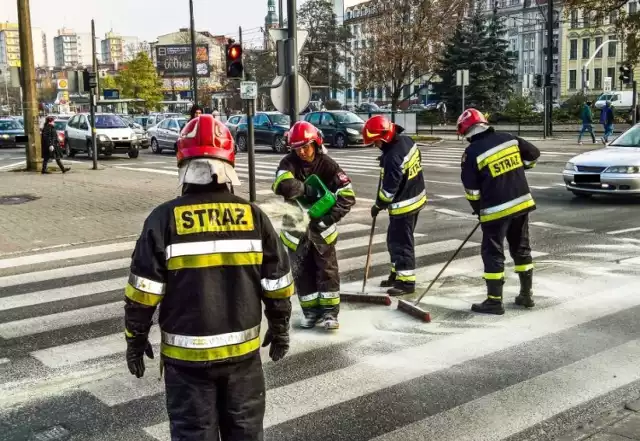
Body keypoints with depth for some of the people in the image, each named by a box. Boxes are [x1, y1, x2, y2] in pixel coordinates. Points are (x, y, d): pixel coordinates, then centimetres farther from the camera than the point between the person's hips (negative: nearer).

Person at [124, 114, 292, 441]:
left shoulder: (165, 219, -12)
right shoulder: (253, 216, -5)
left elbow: (144, 292, -10)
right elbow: (277, 284, 1)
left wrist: (135, 339, 5)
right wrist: (280, 329, 16)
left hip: (187, 353, -2)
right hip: (242, 349, 2)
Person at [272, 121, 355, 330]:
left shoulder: (328, 165, -13)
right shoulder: (289, 163, -12)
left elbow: (347, 195, -17)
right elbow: (282, 185, -34)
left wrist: (330, 217, -27)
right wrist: (308, 189, -32)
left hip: (321, 226, -1)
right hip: (296, 227, 1)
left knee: (327, 269, 1)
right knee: (302, 271, 7)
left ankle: (329, 311, 9)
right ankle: (311, 310, 20)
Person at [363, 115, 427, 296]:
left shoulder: (392, 157, -29)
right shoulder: (407, 140, 0)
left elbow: (389, 189, -22)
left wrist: (378, 206, -7)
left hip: (404, 205, -10)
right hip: (416, 196, 10)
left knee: (400, 242, 0)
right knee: (395, 240, 20)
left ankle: (406, 281, 8)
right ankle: (398, 274, 31)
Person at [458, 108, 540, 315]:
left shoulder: (472, 153, -10)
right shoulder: (509, 139, 3)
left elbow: (471, 190, -6)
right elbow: (533, 154, 15)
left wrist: (479, 210, 10)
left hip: (496, 210, -6)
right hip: (522, 203, 6)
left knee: (492, 253, 4)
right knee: (521, 249, 17)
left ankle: (494, 301, 7)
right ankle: (526, 295, 26)